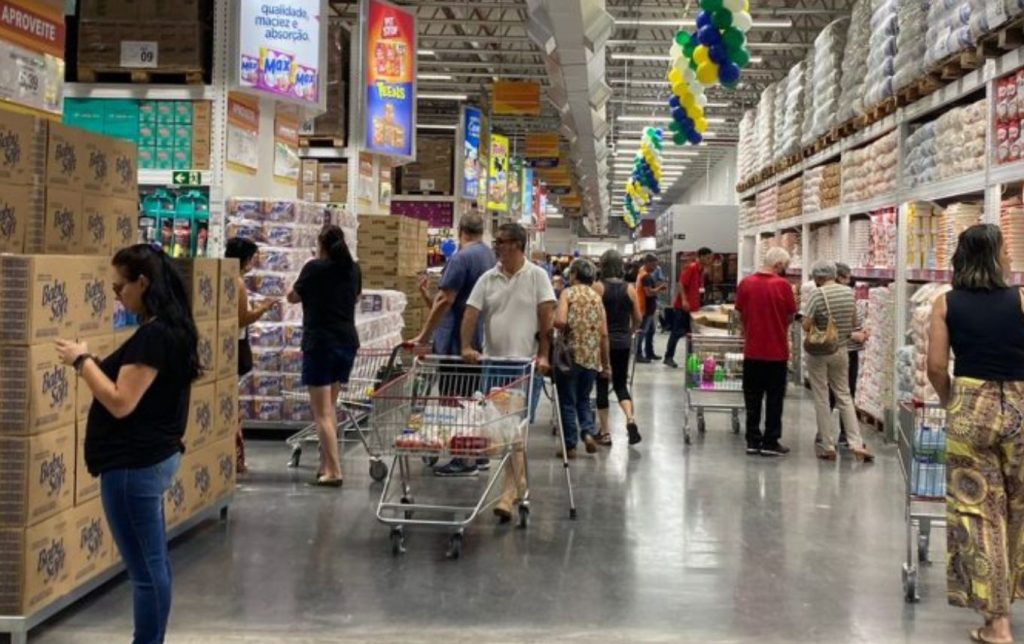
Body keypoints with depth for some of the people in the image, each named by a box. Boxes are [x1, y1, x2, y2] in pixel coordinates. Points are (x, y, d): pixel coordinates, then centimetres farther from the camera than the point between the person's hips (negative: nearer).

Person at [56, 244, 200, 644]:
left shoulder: (153, 335, -20)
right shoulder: (171, 328, 10)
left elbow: (120, 403, -22)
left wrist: (82, 361, -12)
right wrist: (91, 363, 9)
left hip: (135, 465, -10)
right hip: (153, 457, 10)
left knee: (145, 569, 0)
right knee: (154, 563, 17)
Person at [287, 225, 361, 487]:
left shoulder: (315, 267, -11)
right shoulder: (353, 269, 4)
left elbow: (293, 297, 3)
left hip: (320, 343, -6)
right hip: (347, 342, 6)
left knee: (322, 412, -4)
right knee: (330, 406, 19)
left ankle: (333, 471, -11)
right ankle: (326, 463, 24)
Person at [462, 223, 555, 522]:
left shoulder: (536, 276, -1)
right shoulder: (488, 279, 8)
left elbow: (547, 318, -4)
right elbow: (471, 313, 1)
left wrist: (543, 354, -11)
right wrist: (466, 347, -13)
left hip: (524, 363, -4)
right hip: (493, 361, 4)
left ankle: (510, 492, -6)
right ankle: (519, 482, 26)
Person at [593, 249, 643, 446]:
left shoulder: (598, 287, -8)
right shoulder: (629, 289, 0)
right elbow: (637, 318, 4)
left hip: (602, 342, -3)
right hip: (623, 343, 3)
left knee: (602, 386, 7)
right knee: (621, 384, 15)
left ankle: (604, 433, 10)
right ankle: (630, 418, -10)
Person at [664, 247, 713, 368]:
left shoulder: (701, 269, 12)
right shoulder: (691, 267, -14)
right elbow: (681, 284, -19)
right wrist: (684, 300, -25)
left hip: (693, 307, 8)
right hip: (683, 306, -8)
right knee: (678, 332, -3)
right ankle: (669, 357, 6)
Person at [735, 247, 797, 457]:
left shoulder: (746, 283, -3)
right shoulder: (782, 285, -12)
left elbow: (740, 315, 5)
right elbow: (790, 317, -3)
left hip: (752, 350, 3)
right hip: (777, 351, -3)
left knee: (753, 399, 11)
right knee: (774, 399, 7)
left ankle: (753, 441, 15)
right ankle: (770, 442, 10)